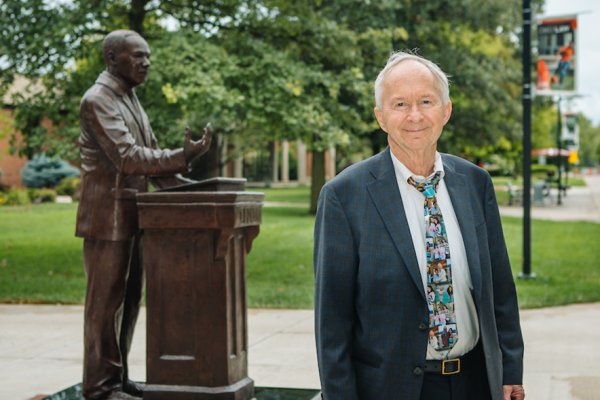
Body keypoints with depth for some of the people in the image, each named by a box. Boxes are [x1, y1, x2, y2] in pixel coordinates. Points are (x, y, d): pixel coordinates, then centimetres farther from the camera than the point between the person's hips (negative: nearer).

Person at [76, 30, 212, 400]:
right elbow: (126, 157, -22)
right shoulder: (98, 100, -13)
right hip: (108, 217, -9)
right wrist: (183, 157, -28)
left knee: (128, 301, 13)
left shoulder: (131, 99, 16)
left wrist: (184, 185, 3)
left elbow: (148, 155, 17)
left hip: (132, 217, 9)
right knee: (106, 302, -2)